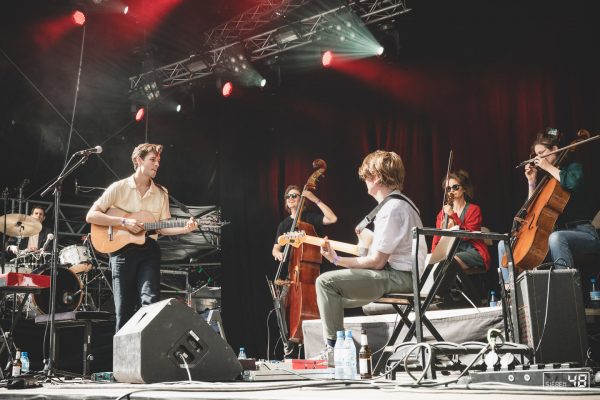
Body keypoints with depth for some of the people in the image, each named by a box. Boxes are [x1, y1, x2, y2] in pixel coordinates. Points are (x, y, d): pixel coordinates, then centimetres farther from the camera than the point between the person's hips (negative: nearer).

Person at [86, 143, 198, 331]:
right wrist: (123, 222, -13)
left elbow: (163, 227, 12)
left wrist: (184, 228, -8)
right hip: (122, 250, -2)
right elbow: (91, 216, -4)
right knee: (124, 310, 0)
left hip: (148, 250, 2)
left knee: (150, 301, -17)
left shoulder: (161, 193, 13)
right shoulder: (119, 188, 1)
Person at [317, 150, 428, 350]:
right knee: (335, 298, 20)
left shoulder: (391, 209, -18)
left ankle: (333, 348, -12)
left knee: (325, 282, -15)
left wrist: (337, 260, -13)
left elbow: (377, 261, -19)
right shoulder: (400, 201, 15)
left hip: (399, 277, -11)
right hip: (406, 276, 11)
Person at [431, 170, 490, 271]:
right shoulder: (443, 213, 16)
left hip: (473, 252, -4)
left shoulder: (474, 210, 2)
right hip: (451, 253, 4)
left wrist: (453, 215, -13)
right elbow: (437, 238, 11)